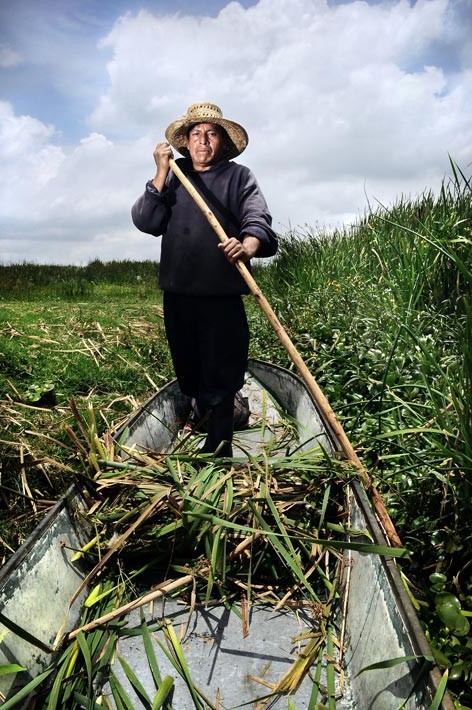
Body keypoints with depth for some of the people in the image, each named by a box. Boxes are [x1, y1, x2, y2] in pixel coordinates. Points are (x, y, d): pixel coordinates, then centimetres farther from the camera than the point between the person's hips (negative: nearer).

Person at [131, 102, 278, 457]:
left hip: (222, 295, -4)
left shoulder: (239, 176, 5)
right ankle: (207, 417, 34)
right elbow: (146, 222, 3)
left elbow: (258, 218, -13)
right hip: (177, 292, 4)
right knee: (188, 371, 14)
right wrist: (161, 175, -6)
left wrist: (249, 243, -35)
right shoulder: (173, 177, 15)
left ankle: (218, 448, 7)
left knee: (219, 373, -3)